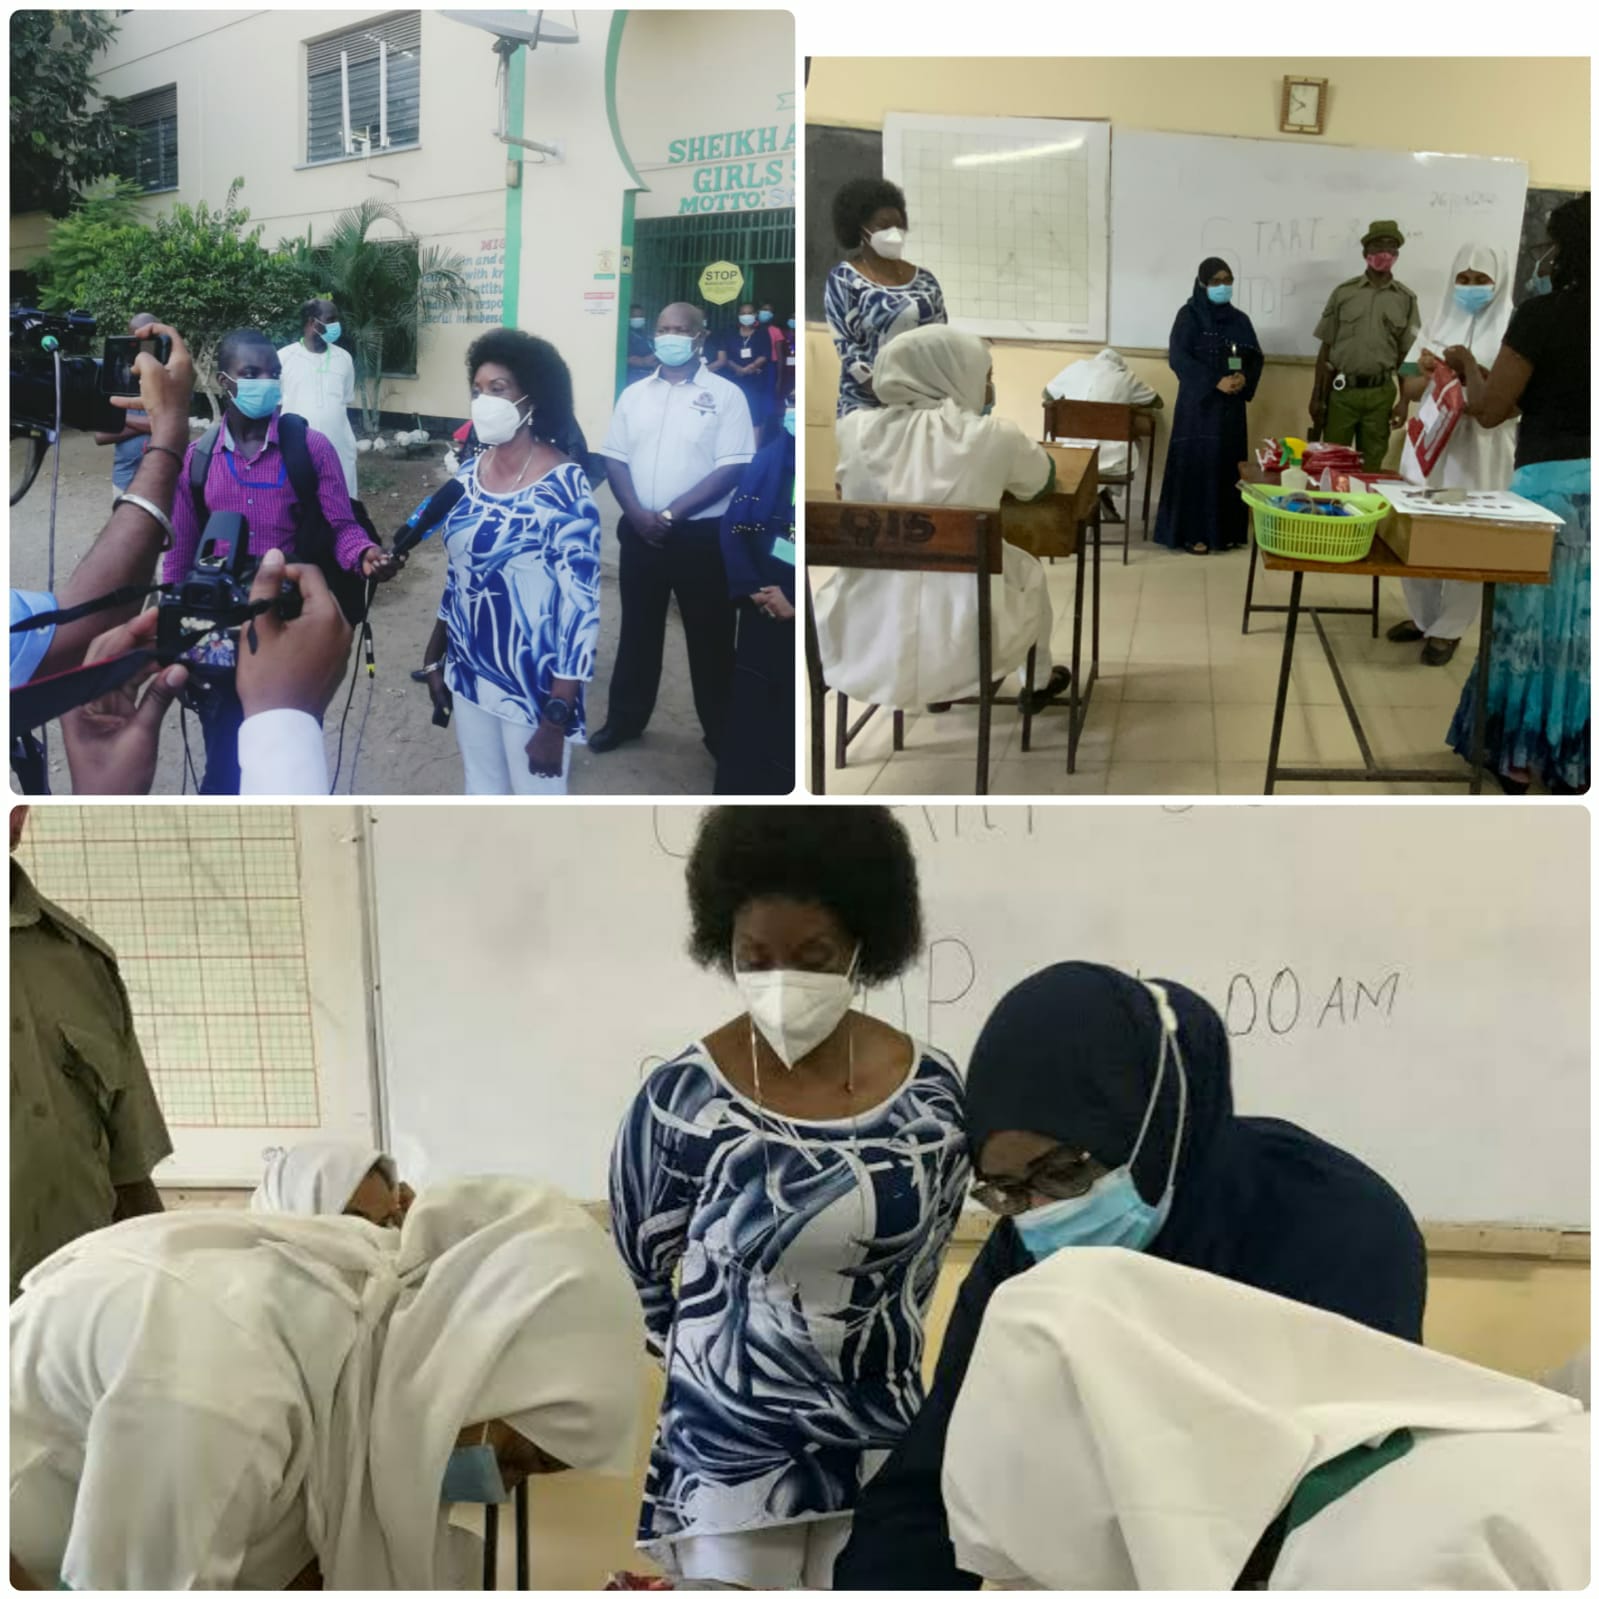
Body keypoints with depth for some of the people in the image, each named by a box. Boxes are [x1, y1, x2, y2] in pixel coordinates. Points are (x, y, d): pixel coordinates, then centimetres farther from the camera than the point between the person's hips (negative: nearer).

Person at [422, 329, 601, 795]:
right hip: (469, 673, 6)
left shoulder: (564, 486, -19)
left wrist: (557, 718, -21)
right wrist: (436, 656, 17)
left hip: (534, 684, -6)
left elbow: (580, 604, -20)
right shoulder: (469, 473, 3)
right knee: (481, 792, 19)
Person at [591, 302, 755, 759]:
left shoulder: (725, 395, -5)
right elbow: (616, 460, 7)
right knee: (638, 630, 14)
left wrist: (671, 515, -16)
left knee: (710, 637, 4)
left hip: (701, 535, -4)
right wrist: (637, 514, -11)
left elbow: (732, 469, -12)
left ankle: (722, 734, 16)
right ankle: (625, 719, 28)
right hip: (640, 532, 4)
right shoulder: (634, 395, 8)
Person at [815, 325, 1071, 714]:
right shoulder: (994, 437, -9)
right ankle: (1039, 682, 53)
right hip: (959, 650, -2)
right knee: (1026, 569, 30)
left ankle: (939, 686, 51)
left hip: (856, 648, 2)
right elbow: (1042, 481, 13)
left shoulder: (855, 428, -3)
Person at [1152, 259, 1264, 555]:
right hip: (1198, 403, -5)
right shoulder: (1189, 316, -4)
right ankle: (1192, 533, -1)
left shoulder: (1239, 319, 11)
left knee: (1228, 464, 6)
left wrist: (1244, 379, -11)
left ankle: (1225, 530, 13)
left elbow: (1256, 358, 11)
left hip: (1231, 406, 5)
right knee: (1196, 464, -5)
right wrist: (1215, 382, -21)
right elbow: (1178, 358, -14)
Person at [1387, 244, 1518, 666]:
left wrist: (1474, 373, -24)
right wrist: (1431, 374, -12)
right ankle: (1423, 616, 24)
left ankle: (1449, 628, 11)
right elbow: (1408, 388, 9)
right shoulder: (1438, 323, 9)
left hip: (1479, 451, -4)